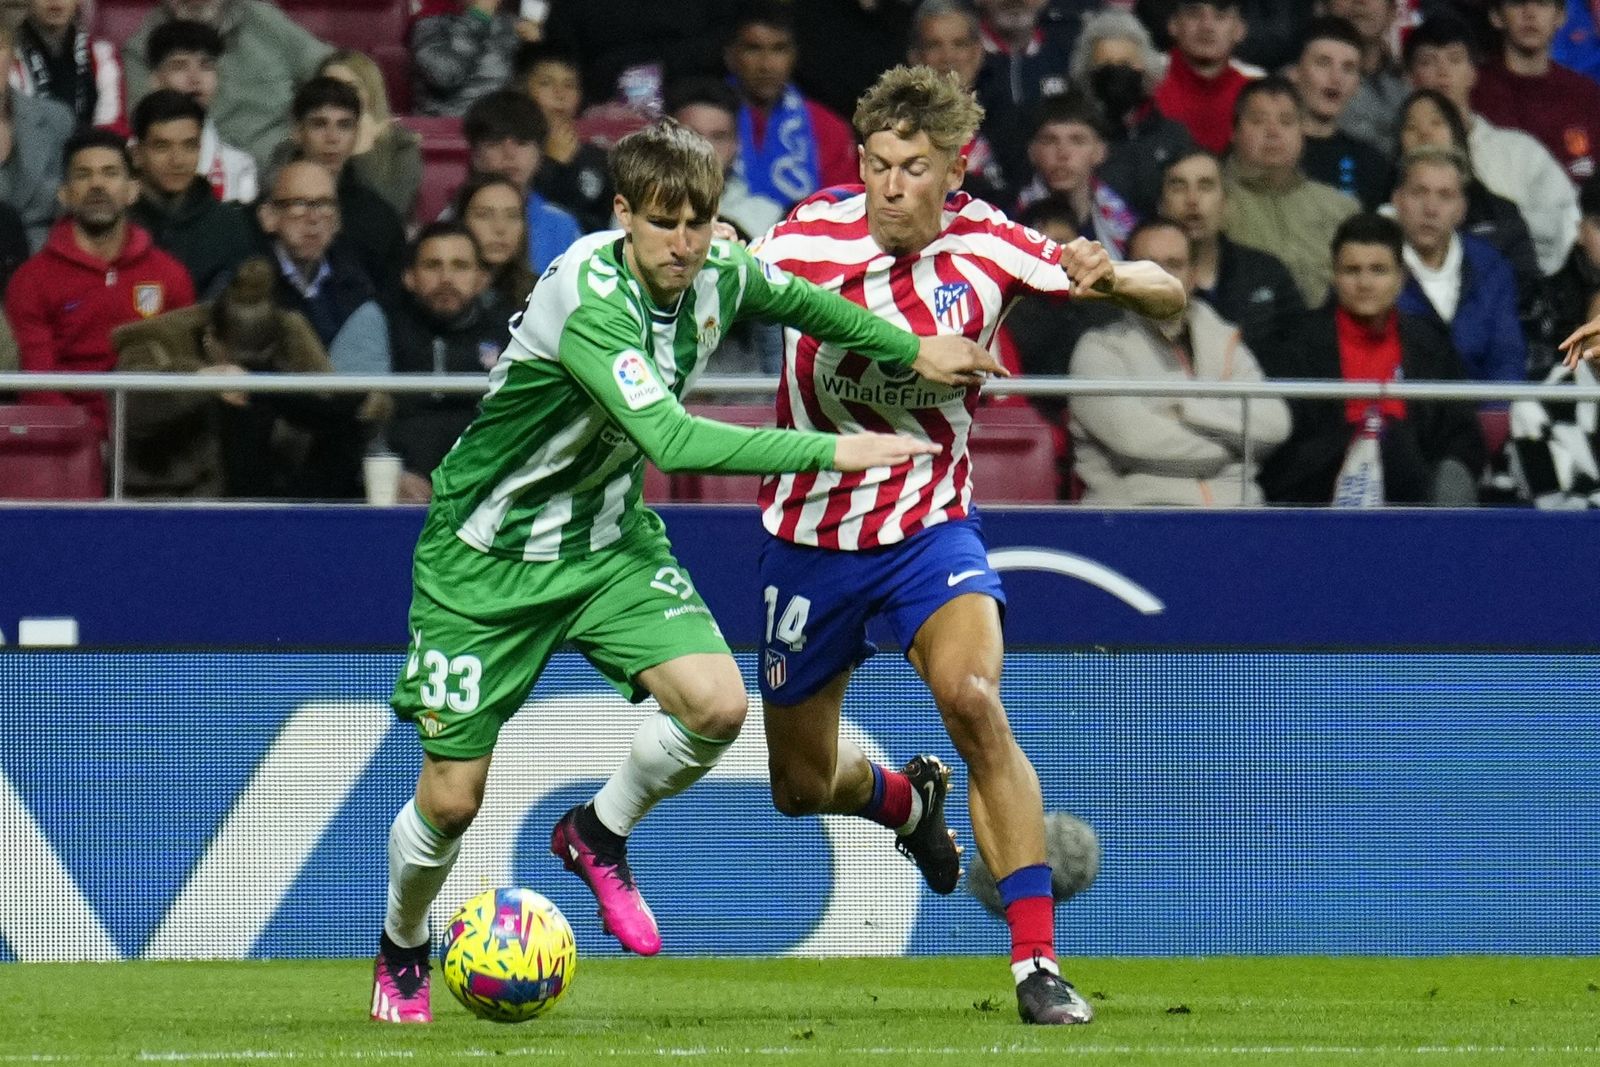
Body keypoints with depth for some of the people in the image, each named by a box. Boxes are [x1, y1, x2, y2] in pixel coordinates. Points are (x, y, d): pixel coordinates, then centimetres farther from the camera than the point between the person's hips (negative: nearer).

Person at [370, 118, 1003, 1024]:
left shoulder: (721, 271, -10)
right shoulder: (590, 303, -32)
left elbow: (794, 299, 16)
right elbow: (670, 439, -43)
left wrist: (912, 350, 15)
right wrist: (829, 450, -42)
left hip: (609, 535, 6)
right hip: (487, 556, -6)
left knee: (715, 704, -20)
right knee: (451, 801, -2)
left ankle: (601, 835, 10)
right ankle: (402, 950, 31)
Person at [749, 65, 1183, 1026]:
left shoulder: (988, 246, -12)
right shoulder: (809, 235, -13)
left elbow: (1168, 299, -7)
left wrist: (1112, 277, -31)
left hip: (929, 524, -2)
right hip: (812, 534, 2)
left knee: (972, 699, -30)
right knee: (801, 786, 12)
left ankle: (1038, 964, -25)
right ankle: (910, 801, 51)